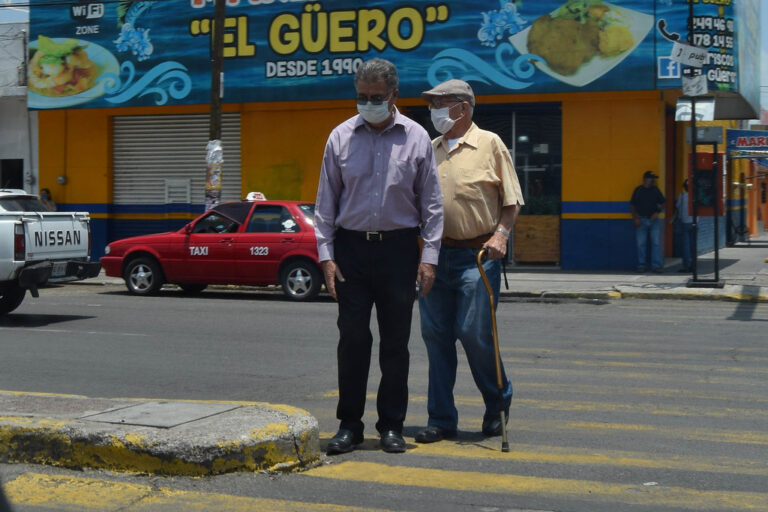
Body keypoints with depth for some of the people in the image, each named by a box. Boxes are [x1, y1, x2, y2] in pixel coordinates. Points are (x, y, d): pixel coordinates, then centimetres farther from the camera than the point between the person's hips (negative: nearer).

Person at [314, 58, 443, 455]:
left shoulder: (416, 138, 3)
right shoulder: (341, 137, 5)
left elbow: (431, 203, 5)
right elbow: (326, 202, 7)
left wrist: (429, 256, -3)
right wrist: (325, 255, -1)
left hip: (399, 248, 0)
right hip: (351, 247, 0)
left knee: (395, 341, 4)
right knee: (352, 338, -1)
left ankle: (392, 426, 14)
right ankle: (349, 424, 10)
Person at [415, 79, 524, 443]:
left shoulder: (490, 144, 1)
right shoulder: (430, 149, 15)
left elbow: (512, 200, 0)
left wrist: (501, 233, -15)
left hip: (477, 256, -5)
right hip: (435, 254, 5)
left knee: (474, 333, -7)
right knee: (436, 335, 3)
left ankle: (498, 403, 19)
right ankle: (441, 419, 11)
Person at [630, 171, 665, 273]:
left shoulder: (656, 190, 9)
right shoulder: (638, 190, 5)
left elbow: (662, 204, 15)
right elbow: (633, 206, 7)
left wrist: (657, 213, -3)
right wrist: (636, 219, -4)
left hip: (654, 219, 1)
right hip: (641, 220, -1)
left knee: (656, 242, -5)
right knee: (641, 243, 0)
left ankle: (656, 265, -3)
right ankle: (641, 265, 7)